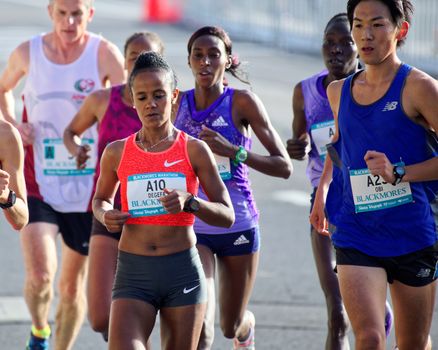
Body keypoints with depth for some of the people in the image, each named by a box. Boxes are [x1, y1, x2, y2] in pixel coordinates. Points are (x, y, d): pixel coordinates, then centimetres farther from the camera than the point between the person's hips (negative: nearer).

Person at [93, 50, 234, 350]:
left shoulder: (194, 150, -1)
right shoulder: (117, 153, 3)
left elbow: (227, 215, 1)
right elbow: (101, 199, 22)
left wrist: (190, 203, -18)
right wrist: (106, 215, -2)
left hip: (183, 271, -1)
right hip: (133, 273, 1)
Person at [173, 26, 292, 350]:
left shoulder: (242, 103, -9)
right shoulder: (177, 104, 0)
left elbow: (284, 167, -14)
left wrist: (233, 150, -26)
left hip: (237, 226, -1)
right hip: (192, 228, 1)